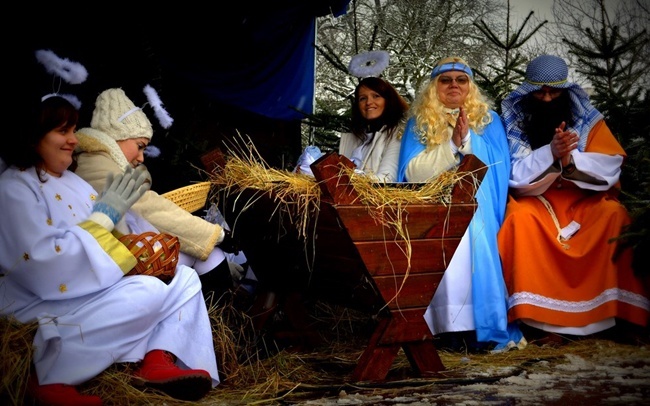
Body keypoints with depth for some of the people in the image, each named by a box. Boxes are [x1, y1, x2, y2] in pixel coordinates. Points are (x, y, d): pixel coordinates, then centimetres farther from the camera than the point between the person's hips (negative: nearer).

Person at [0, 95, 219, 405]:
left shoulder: (70, 181, 15)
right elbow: (44, 266, -25)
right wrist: (105, 215, -21)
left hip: (95, 290, 9)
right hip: (44, 309, -9)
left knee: (184, 278, -1)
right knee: (149, 293, -27)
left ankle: (160, 360, -22)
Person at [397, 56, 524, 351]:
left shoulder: (488, 120, 14)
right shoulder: (418, 121, 12)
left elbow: (494, 165, 1)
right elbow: (413, 173, -1)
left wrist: (467, 139, -13)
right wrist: (452, 144, -10)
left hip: (474, 201, 0)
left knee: (475, 231, -28)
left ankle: (489, 327, -24)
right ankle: (430, 324, -23)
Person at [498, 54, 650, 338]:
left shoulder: (586, 117, -1)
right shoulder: (514, 119, -4)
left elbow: (611, 164, -9)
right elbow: (514, 173, -13)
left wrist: (571, 159, -27)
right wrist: (550, 153, -29)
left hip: (583, 196, 1)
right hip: (535, 198, -1)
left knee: (615, 215, -27)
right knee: (521, 217, -32)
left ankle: (613, 307, -18)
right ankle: (532, 312, -24)